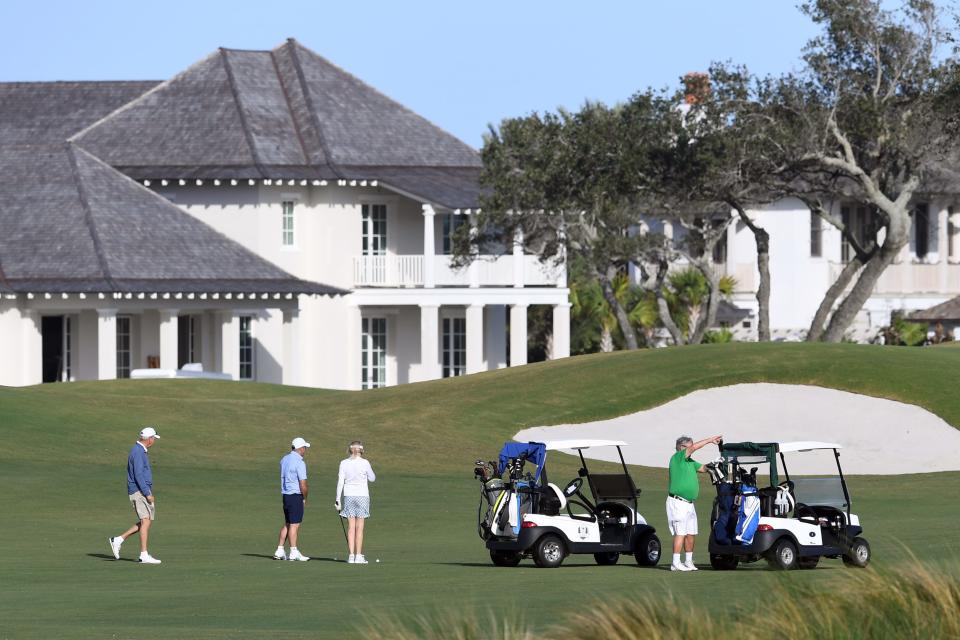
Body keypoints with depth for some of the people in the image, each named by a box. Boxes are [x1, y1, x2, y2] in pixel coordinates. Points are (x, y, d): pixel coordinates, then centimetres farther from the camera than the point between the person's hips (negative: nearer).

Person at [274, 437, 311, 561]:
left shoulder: (284, 459, 10)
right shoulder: (299, 463, -15)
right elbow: (303, 484, -16)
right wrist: (305, 498, -1)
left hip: (285, 494, 8)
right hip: (296, 495, -8)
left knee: (287, 524, 14)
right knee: (294, 524, -3)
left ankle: (280, 551, 13)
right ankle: (293, 553, -1)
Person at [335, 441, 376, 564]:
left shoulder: (344, 463, -1)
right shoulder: (364, 463, -7)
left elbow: (340, 482, -2)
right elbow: (372, 478, 6)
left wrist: (338, 500, 3)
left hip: (348, 496, 2)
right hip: (362, 495, -2)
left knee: (351, 527, 6)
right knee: (359, 527, 1)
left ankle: (351, 556, 2)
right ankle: (358, 556, -1)